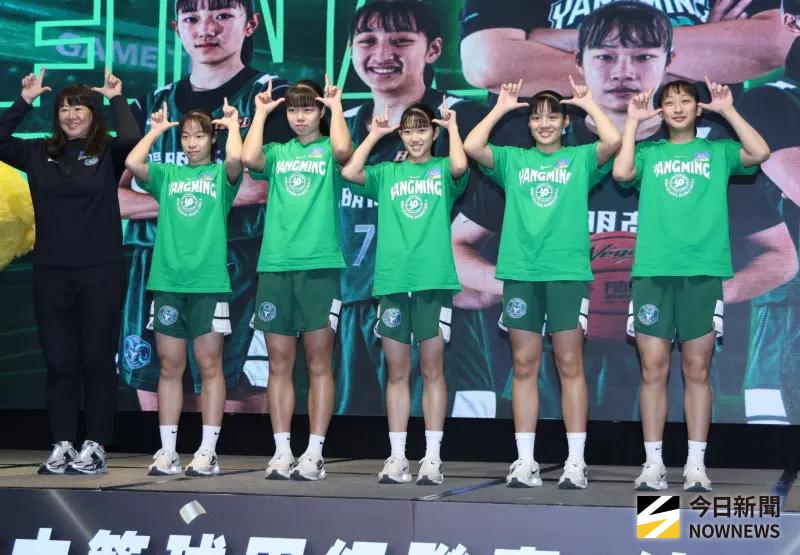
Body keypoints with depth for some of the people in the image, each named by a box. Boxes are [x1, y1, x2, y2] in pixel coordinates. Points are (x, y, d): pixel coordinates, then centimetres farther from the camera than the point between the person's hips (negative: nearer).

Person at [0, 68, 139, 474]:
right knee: (59, 361, 6)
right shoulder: (39, 153, 9)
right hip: (51, 273, 3)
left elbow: (132, 139, -19)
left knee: (97, 360, 1)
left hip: (101, 272, -3)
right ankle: (62, 446, 11)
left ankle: (95, 448, 6)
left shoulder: (107, 152, 0)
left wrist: (117, 99, -8)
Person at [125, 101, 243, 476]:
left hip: (209, 283, -3)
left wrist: (233, 124, 1)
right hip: (167, 282, 3)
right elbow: (133, 164, -4)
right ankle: (167, 452, 8)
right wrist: (155, 131, 9)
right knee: (170, 367, 5)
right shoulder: (167, 175, 13)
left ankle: (207, 452, 2)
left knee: (209, 366, 0)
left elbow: (236, 157, -16)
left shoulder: (220, 175, 6)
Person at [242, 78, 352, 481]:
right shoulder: (277, 153, 15)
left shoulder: (328, 152, 7)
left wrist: (336, 106, -4)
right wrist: (261, 112, 4)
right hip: (274, 267, 3)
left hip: (320, 266, -3)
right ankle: (282, 452, 8)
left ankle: (314, 453, 1)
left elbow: (343, 149, -18)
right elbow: (249, 159, -7)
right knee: (280, 364, 4)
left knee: (318, 363, -1)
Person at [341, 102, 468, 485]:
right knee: (397, 372, 5)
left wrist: (452, 126, -2)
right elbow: (350, 172, -3)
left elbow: (460, 166, -16)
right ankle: (397, 458, 9)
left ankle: (432, 458, 3)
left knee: (432, 370, 1)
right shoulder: (388, 173, 13)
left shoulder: (442, 170, 8)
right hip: (392, 280, 3)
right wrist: (375, 135, 6)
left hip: (433, 281, -2)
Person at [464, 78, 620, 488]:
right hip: (520, 272, 2)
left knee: (570, 365, -1)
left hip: (568, 272, -2)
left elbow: (612, 141, -11)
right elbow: (472, 147, -3)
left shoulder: (580, 159, 8)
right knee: (524, 367, 3)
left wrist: (588, 102, 1)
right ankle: (525, 462, 6)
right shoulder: (513, 160, 12)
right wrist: (500, 109, 6)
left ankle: (576, 462, 1)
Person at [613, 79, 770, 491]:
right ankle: (653, 463, 3)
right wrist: (632, 122, 1)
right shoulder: (648, 154, 13)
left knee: (697, 370, 2)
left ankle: (696, 464, 5)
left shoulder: (717, 151, 11)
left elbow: (759, 153, -6)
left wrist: (728, 110, -2)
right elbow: (621, 172, -7)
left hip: (703, 272, 0)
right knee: (653, 369, -1)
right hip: (652, 272, 1)